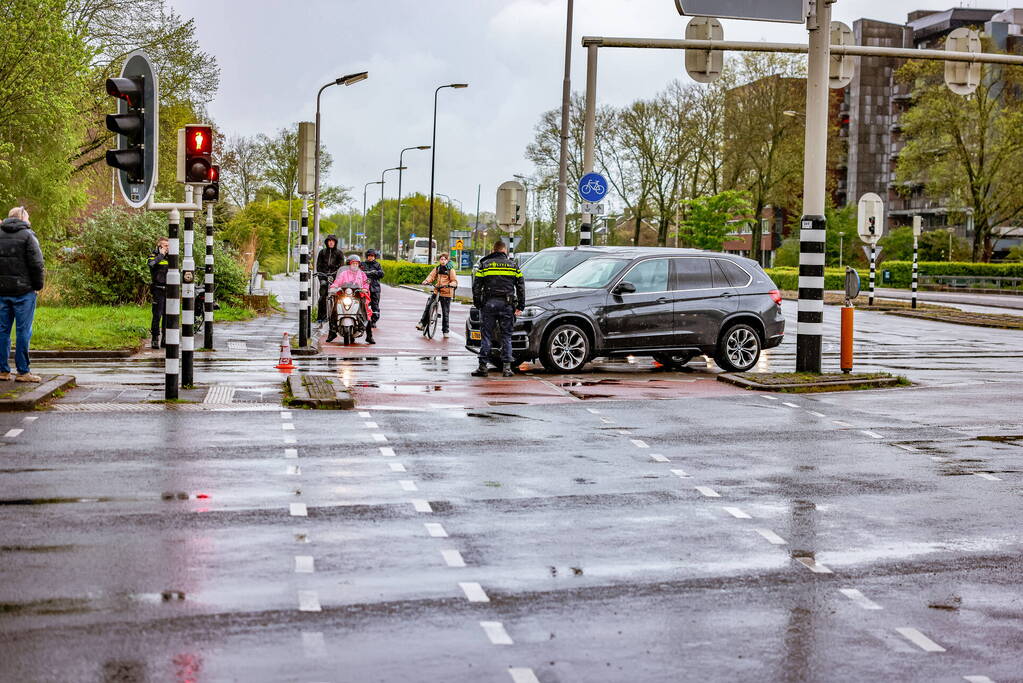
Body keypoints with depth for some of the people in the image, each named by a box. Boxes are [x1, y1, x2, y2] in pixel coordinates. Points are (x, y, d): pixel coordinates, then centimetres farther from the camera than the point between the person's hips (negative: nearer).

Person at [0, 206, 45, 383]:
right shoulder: (27, 235, -7)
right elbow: (36, 264, -11)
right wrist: (38, 285, 0)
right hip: (23, 291, -5)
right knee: (23, 331, -1)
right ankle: (23, 372, 0)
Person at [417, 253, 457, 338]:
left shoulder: (451, 270, -1)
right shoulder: (437, 269, 10)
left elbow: (455, 281, -6)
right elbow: (431, 276, 2)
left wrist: (450, 284, -27)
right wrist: (426, 281, -18)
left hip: (446, 293, -3)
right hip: (436, 292, 3)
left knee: (445, 312, 1)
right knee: (428, 306, -11)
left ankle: (445, 331, 11)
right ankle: (422, 323, -1)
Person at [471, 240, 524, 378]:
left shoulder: (484, 264, 5)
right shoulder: (512, 264, 8)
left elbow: (476, 286, 2)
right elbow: (521, 286, 7)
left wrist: (477, 303, 11)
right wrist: (520, 305, 12)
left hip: (489, 304, 0)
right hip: (506, 304, 0)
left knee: (486, 335, 3)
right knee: (506, 336, 6)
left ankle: (482, 366, 2)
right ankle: (507, 367, 1)